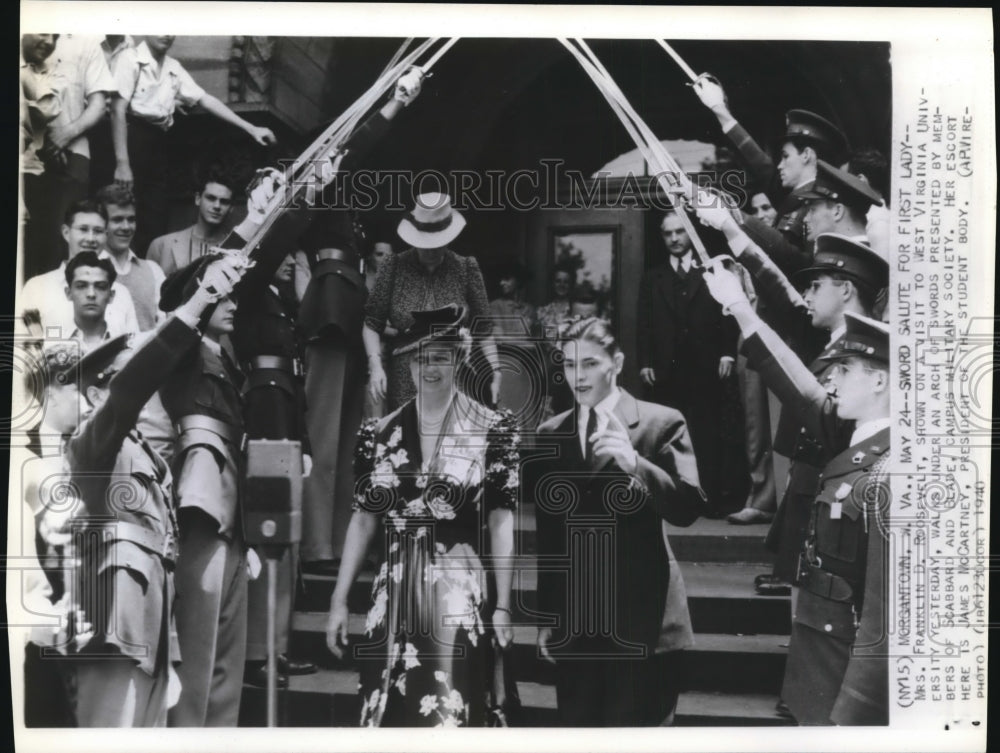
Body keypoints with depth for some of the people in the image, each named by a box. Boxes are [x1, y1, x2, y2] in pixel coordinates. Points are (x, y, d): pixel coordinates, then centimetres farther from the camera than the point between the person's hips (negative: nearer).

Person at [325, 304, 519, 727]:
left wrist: (503, 605, -4)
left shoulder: (491, 430, -2)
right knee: (384, 713, 6)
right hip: (393, 598, 3)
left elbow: (501, 521, -1)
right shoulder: (380, 434, 7)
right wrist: (339, 601, 8)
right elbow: (363, 521, 11)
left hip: (460, 596, -3)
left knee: (449, 714, -6)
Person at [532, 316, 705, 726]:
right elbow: (546, 535, 11)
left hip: (640, 619, -3)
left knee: (632, 720, 1)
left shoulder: (662, 423, -2)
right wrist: (545, 616, 11)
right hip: (572, 622, 3)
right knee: (576, 721, 8)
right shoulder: (549, 434, 9)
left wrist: (635, 463, -27)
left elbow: (688, 508, -12)